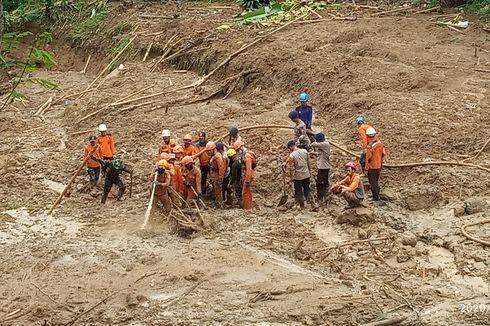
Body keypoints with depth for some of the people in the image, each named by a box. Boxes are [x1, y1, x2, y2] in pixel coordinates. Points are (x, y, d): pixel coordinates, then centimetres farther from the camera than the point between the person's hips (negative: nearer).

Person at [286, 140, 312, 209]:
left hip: (298, 176, -4)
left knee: (298, 191, 11)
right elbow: (308, 163, 7)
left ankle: (302, 205, 18)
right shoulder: (305, 151, -5)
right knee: (307, 189, 20)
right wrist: (309, 171, 20)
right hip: (306, 175, 4)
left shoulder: (291, 155, -20)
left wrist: (291, 177, -4)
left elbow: (291, 168, -16)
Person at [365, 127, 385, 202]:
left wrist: (366, 167, -8)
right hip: (379, 166, 7)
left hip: (372, 167, -7)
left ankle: (375, 197, 9)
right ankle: (377, 195, 32)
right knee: (376, 181, 21)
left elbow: (368, 158, -20)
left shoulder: (370, 147, -26)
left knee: (373, 182, 4)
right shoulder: (380, 144, -4)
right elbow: (383, 154, 6)